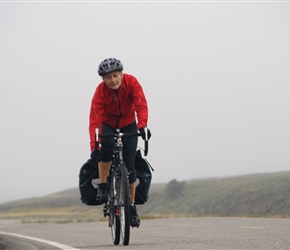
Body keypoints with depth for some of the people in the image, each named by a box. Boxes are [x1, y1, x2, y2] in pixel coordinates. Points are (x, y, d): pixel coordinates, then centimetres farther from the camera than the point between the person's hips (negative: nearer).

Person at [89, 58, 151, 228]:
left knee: (129, 165, -8)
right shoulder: (100, 91, -27)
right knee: (107, 146, -35)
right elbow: (94, 120, -33)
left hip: (128, 124, 1)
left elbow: (141, 105, -34)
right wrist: (94, 145, -45)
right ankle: (102, 188, -19)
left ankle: (132, 206, 9)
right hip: (108, 124, -1)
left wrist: (142, 125, -53)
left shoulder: (131, 82, -24)